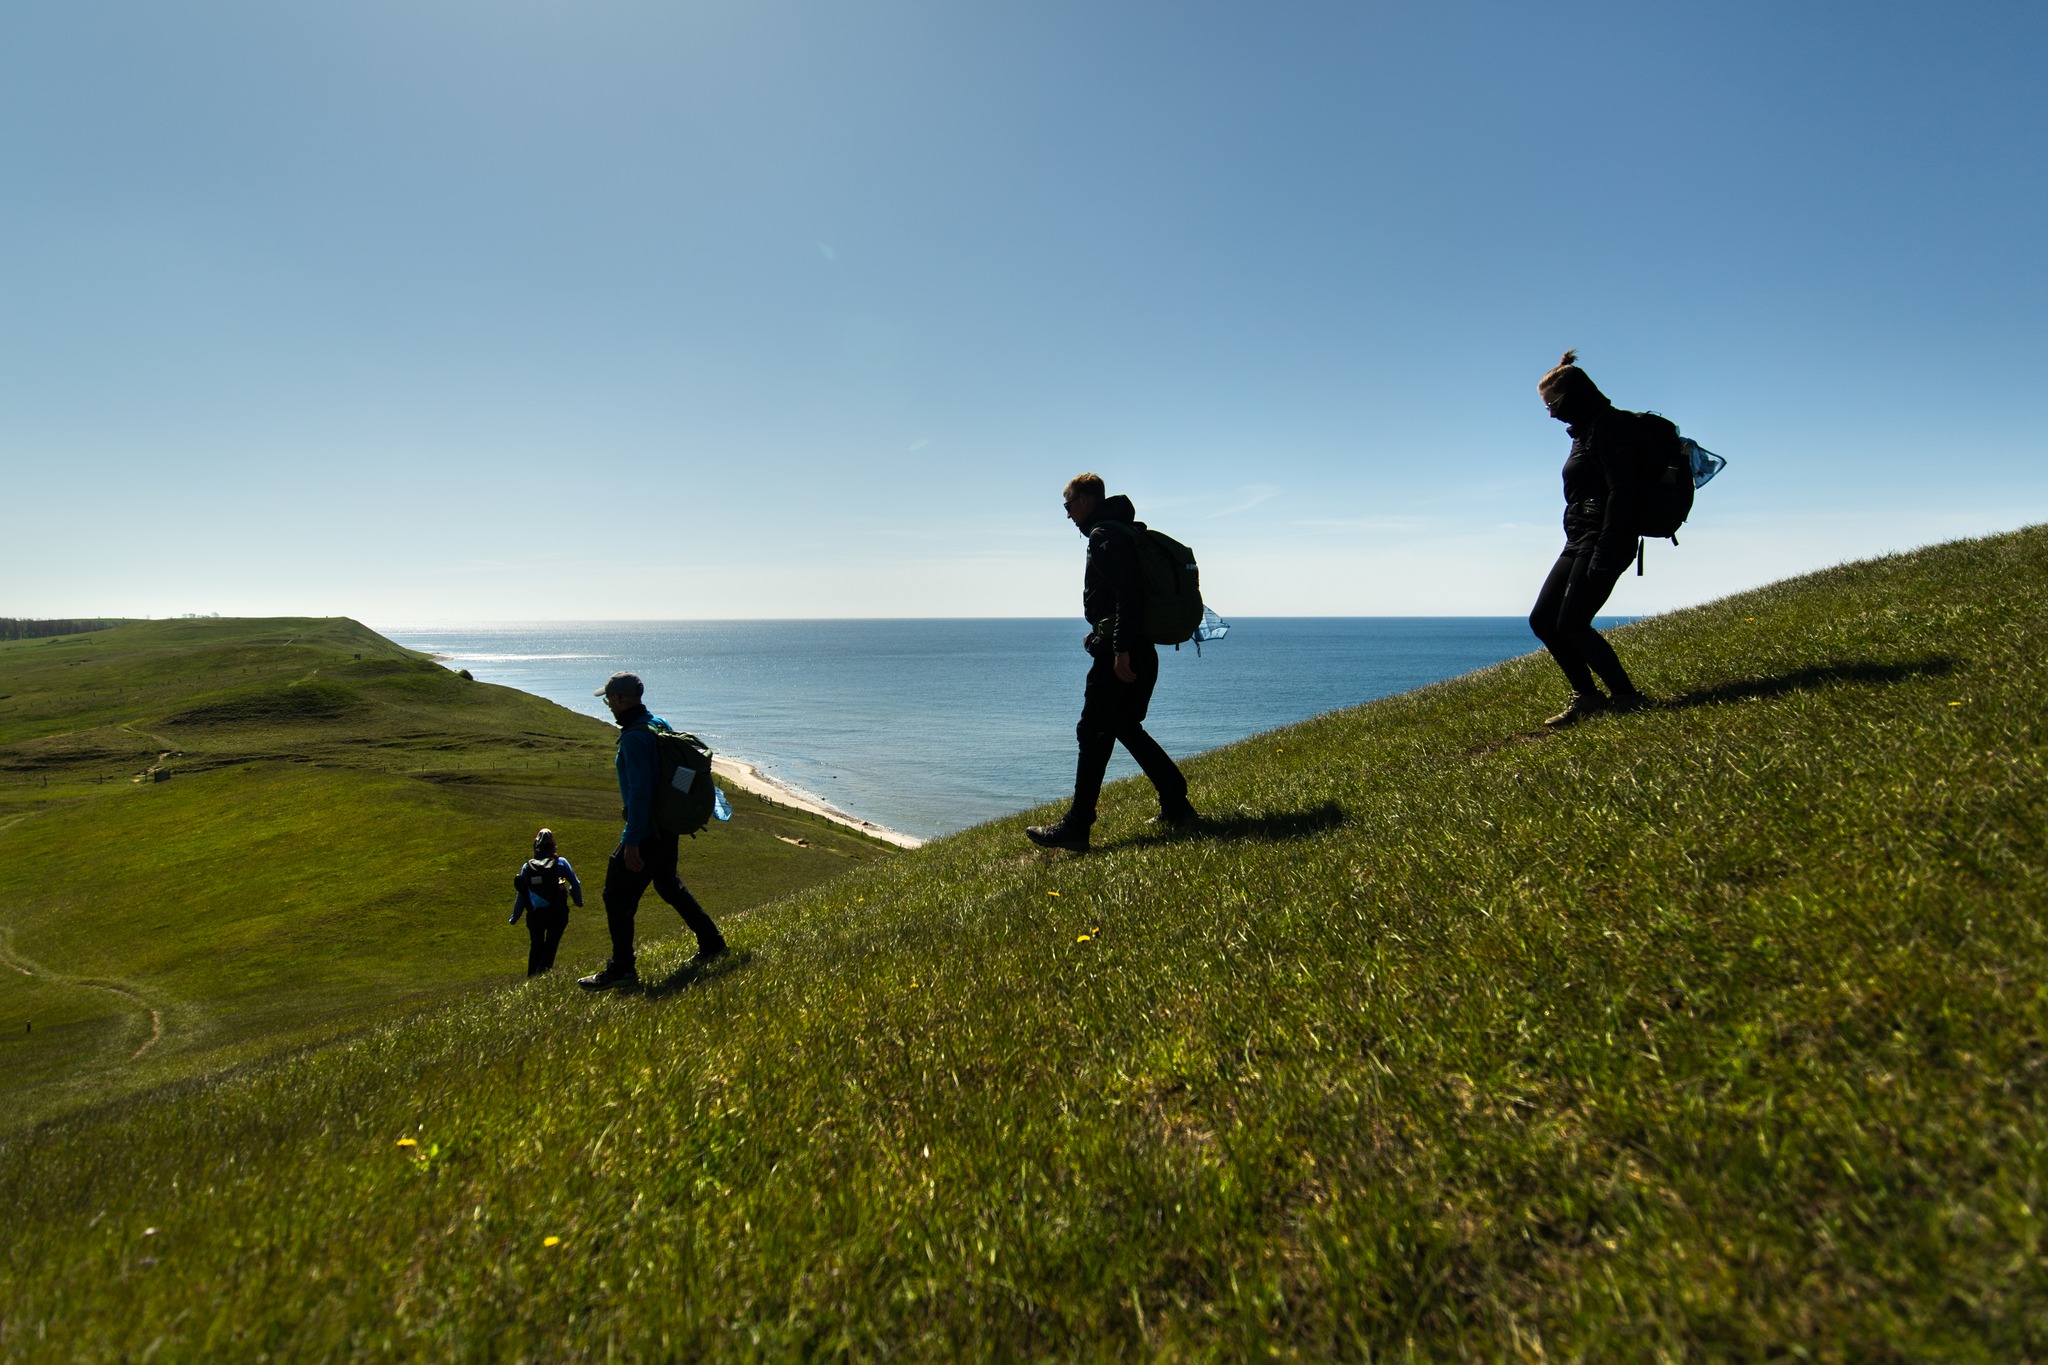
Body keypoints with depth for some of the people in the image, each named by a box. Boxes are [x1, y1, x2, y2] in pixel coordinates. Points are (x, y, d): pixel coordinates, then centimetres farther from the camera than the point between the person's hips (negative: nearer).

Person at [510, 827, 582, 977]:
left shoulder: (526, 867, 5)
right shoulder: (561, 862, -1)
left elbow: (520, 894, 7)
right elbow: (575, 884, 1)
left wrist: (514, 918, 18)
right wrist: (579, 902, 19)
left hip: (535, 914, 2)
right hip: (557, 913, -2)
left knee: (536, 946, 21)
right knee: (551, 945, 9)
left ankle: (532, 975, 22)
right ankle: (543, 972, -3)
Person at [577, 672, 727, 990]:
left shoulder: (634, 737, -21)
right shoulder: (659, 724, 8)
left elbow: (639, 791, -26)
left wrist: (632, 841, -24)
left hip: (646, 829, -10)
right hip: (669, 825, 10)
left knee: (617, 895, 1)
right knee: (668, 883, 25)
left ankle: (621, 969, 8)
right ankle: (711, 943, 30)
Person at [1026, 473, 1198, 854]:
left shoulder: (1105, 535, -10)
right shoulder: (1122, 531, 21)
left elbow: (1129, 591, -22)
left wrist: (1121, 649, -26)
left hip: (1118, 655, -10)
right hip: (1139, 653, 10)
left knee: (1094, 734, -7)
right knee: (1127, 729, 18)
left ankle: (1076, 828, -4)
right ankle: (1177, 807, 21)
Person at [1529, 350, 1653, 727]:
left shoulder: (1608, 426, -11)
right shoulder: (1586, 430, 19)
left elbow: (1621, 493, -20)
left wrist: (1604, 554, -25)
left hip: (1603, 540, -10)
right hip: (1579, 540, 10)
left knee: (1571, 624, -11)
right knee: (1542, 619, 6)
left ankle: (1625, 696, 1)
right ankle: (1586, 696, 14)